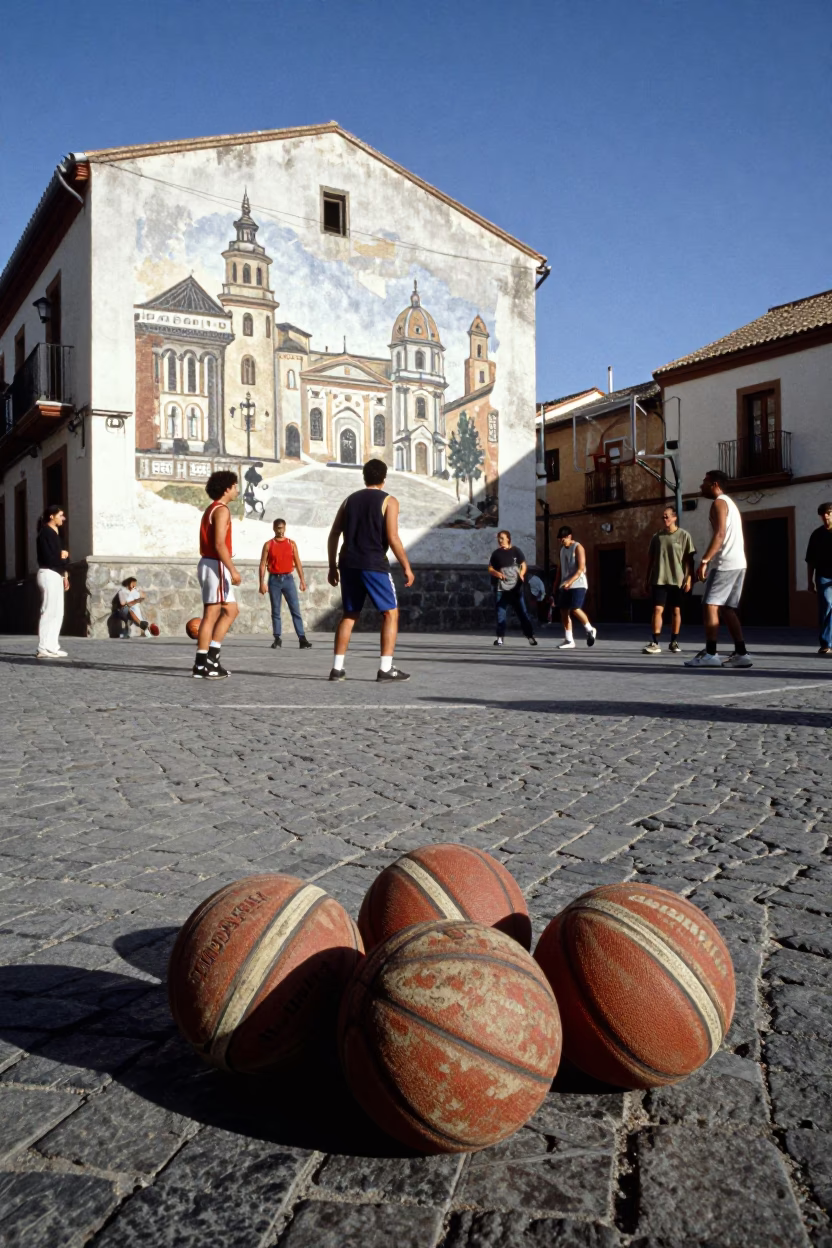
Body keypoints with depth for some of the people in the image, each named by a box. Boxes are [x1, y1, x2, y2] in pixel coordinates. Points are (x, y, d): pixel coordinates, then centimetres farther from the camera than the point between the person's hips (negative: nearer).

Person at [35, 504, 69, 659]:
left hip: (56, 575, 10)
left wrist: (64, 574, 6)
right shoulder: (45, 533, -11)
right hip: (49, 575, -10)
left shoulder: (54, 533, 18)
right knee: (49, 612, -10)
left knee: (57, 612, 10)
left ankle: (52, 647, 14)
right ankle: (44, 648, -9)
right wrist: (64, 558, 0)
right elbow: (49, 558, -18)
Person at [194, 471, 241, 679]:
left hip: (208, 563, 10)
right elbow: (219, 544, -21)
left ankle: (210, 658, 11)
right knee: (211, 614, -6)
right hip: (216, 565, -10)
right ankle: (203, 664, -3)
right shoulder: (221, 510, -11)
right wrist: (232, 570, -24)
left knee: (231, 610, 13)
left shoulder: (211, 509, 19)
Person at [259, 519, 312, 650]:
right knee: (275, 611, 3)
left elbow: (297, 562, 8)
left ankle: (302, 639, -7)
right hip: (274, 580, -1)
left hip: (288, 579, 1)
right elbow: (263, 564, 1)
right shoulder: (268, 545, 3)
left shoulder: (291, 544, 8)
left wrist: (302, 580, 2)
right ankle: (277, 639, 8)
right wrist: (262, 583, -8)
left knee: (295, 610, -5)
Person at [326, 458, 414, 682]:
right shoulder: (388, 501, 1)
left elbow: (333, 536, 12)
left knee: (349, 615, 15)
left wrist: (332, 567, 18)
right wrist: (407, 567, -3)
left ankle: (337, 668, 11)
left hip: (349, 564, 5)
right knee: (391, 613, 3)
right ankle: (386, 668, -5)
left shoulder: (350, 500, 16)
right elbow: (392, 538, -10)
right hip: (374, 565, -5)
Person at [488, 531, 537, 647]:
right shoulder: (496, 553, 8)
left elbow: (523, 565, 5)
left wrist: (521, 574, -16)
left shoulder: (516, 551, 3)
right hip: (500, 588, 2)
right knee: (500, 613, 2)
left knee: (522, 612, -2)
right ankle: (500, 637, 9)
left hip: (516, 587, -2)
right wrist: (497, 573, -12)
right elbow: (490, 568, 10)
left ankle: (530, 635, 3)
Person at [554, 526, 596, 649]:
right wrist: (557, 586, 15)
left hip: (578, 585, -7)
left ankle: (590, 630, 5)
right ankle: (569, 640, 5)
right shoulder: (562, 549, 16)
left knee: (575, 609, -18)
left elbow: (581, 568, -16)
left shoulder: (578, 547, -7)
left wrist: (569, 582, -26)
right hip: (565, 586, 7)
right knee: (563, 611, 1)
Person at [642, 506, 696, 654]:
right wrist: (647, 579, 11)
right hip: (659, 580, 1)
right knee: (657, 609, -8)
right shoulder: (657, 536, 8)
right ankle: (655, 643, -10)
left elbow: (689, 559, 0)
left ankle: (674, 642, 17)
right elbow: (650, 559, 13)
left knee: (676, 611, 6)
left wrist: (689, 579, -8)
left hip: (677, 580, -1)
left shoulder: (684, 535, 0)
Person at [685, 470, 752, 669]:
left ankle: (710, 654, -13)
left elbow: (720, 534, -19)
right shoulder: (730, 502, 23)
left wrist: (704, 561, -23)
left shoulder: (719, 503, -6)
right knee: (727, 609, 10)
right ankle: (741, 654, 6)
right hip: (737, 563, 10)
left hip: (725, 563, -10)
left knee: (710, 605, -9)